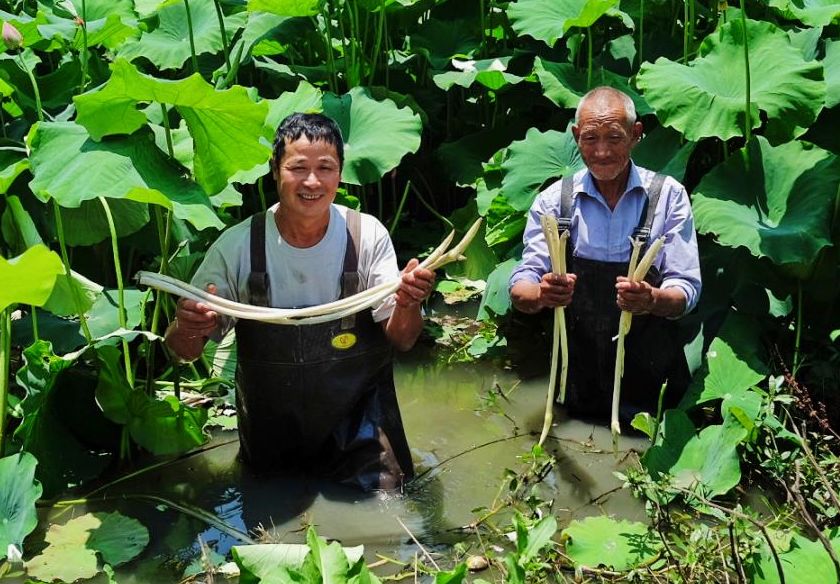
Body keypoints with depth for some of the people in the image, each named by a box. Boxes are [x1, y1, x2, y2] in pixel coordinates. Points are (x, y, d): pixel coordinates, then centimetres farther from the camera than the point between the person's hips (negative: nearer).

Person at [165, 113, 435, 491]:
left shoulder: (367, 236, -13)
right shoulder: (237, 246, -14)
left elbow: (400, 340, -12)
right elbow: (184, 351, -8)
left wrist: (408, 306, -35)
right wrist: (187, 329, -33)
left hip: (357, 427, -1)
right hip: (269, 431, 1)